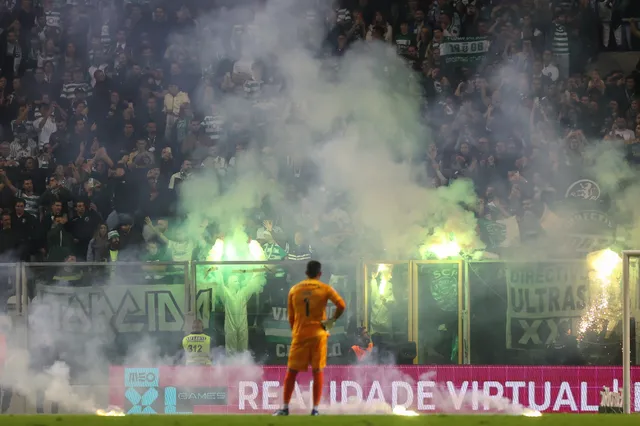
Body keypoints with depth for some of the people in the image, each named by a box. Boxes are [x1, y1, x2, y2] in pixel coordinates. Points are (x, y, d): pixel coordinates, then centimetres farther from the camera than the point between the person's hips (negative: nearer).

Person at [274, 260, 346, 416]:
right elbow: (341, 305, -15)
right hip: (318, 334, -1)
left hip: (300, 335, 1)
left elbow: (291, 317, 10)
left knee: (291, 372, 8)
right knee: (317, 372, 5)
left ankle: (285, 408, 6)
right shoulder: (325, 289, -1)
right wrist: (332, 320, 0)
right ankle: (315, 409, 1)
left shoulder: (294, 290, 6)